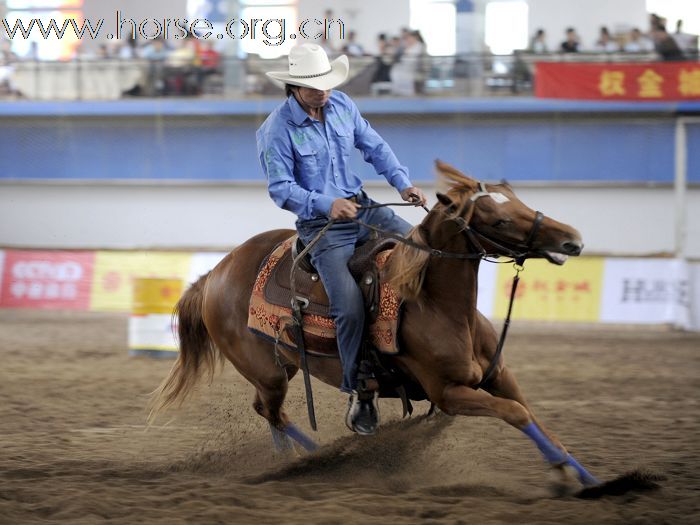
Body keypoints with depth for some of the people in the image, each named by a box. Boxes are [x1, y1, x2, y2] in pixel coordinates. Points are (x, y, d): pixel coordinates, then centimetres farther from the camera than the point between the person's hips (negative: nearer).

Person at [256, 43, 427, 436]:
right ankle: (360, 393, -8)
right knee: (350, 305, -23)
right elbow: (281, 188, -15)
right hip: (321, 225, -6)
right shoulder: (278, 129, -14)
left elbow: (375, 146, 12)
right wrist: (326, 205, -29)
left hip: (362, 207, 6)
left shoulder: (342, 105, 3)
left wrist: (403, 182, -2)